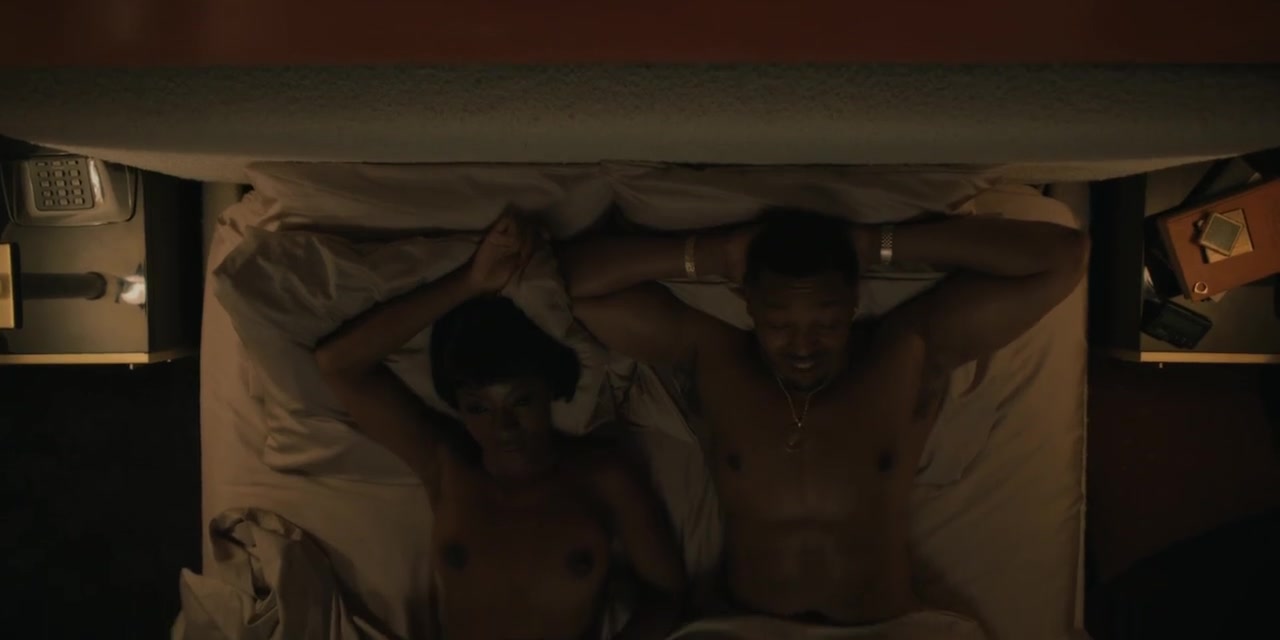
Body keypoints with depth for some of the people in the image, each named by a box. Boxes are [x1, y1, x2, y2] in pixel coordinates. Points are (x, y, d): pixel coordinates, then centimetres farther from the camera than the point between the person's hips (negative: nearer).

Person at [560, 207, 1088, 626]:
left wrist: (883, 245, -10)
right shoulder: (711, 357, -2)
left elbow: (1062, 256, -8)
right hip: (745, 628, 0)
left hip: (885, 627, 1)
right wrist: (711, 256, -10)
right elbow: (571, 279, -4)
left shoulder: (911, 352, -4)